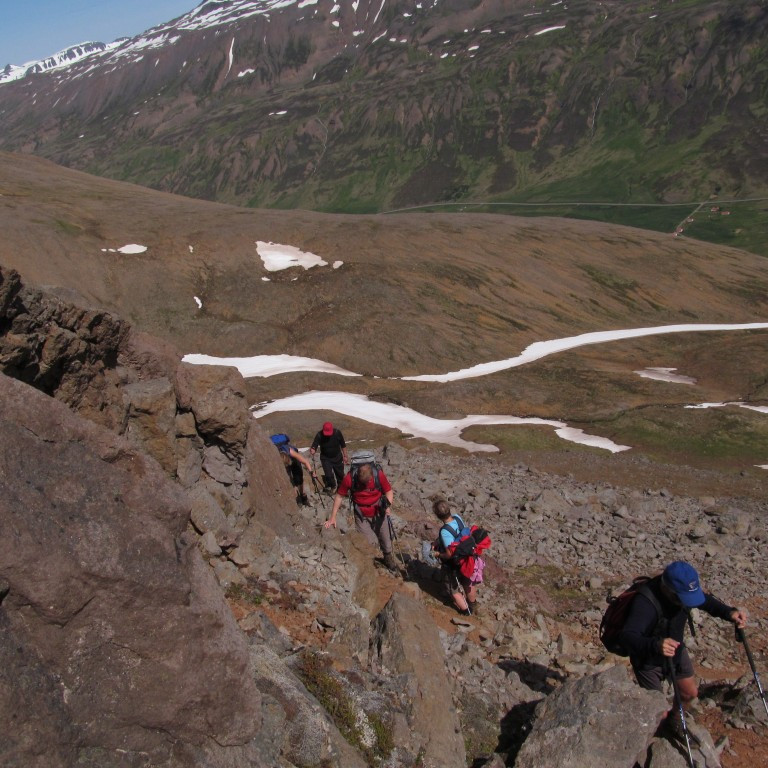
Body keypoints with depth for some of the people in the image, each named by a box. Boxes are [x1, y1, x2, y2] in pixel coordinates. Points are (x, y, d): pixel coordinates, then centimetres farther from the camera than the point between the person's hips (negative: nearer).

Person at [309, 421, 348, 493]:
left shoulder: (337, 433, -19)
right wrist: (312, 450, -52)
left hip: (337, 457, 1)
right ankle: (332, 487, 19)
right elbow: (314, 446, -28)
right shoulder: (319, 435, -23)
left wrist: (345, 456, -1)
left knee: (340, 474, 11)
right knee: (328, 475, -12)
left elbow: (343, 445, -5)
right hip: (326, 458, -1)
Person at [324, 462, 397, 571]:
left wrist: (387, 504, -23)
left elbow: (389, 491, -4)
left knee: (385, 539, 13)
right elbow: (339, 496, -9)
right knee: (371, 543, -10)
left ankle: (388, 557, 45)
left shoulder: (379, 474, -20)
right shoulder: (349, 478, -22)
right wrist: (333, 517, -7)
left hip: (379, 513, 2)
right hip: (362, 516, -2)